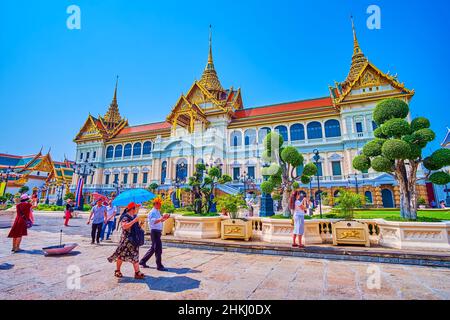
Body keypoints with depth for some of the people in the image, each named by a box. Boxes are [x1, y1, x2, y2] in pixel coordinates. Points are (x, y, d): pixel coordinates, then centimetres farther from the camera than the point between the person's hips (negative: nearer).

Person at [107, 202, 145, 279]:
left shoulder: (134, 216, 11)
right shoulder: (125, 217, -14)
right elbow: (124, 226, -30)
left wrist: (139, 225, 8)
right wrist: (134, 221, -30)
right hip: (126, 239, -8)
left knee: (135, 255, 6)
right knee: (121, 255, 7)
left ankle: (137, 272, 8)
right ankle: (117, 271, 27)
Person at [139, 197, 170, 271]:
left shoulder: (158, 212, 16)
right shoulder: (152, 212, -13)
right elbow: (153, 221, -27)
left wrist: (165, 218, 11)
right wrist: (162, 218, -34)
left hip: (158, 231, 10)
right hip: (154, 231, -10)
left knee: (153, 248, 18)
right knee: (158, 249, -5)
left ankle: (143, 261, 31)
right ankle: (159, 266, 2)